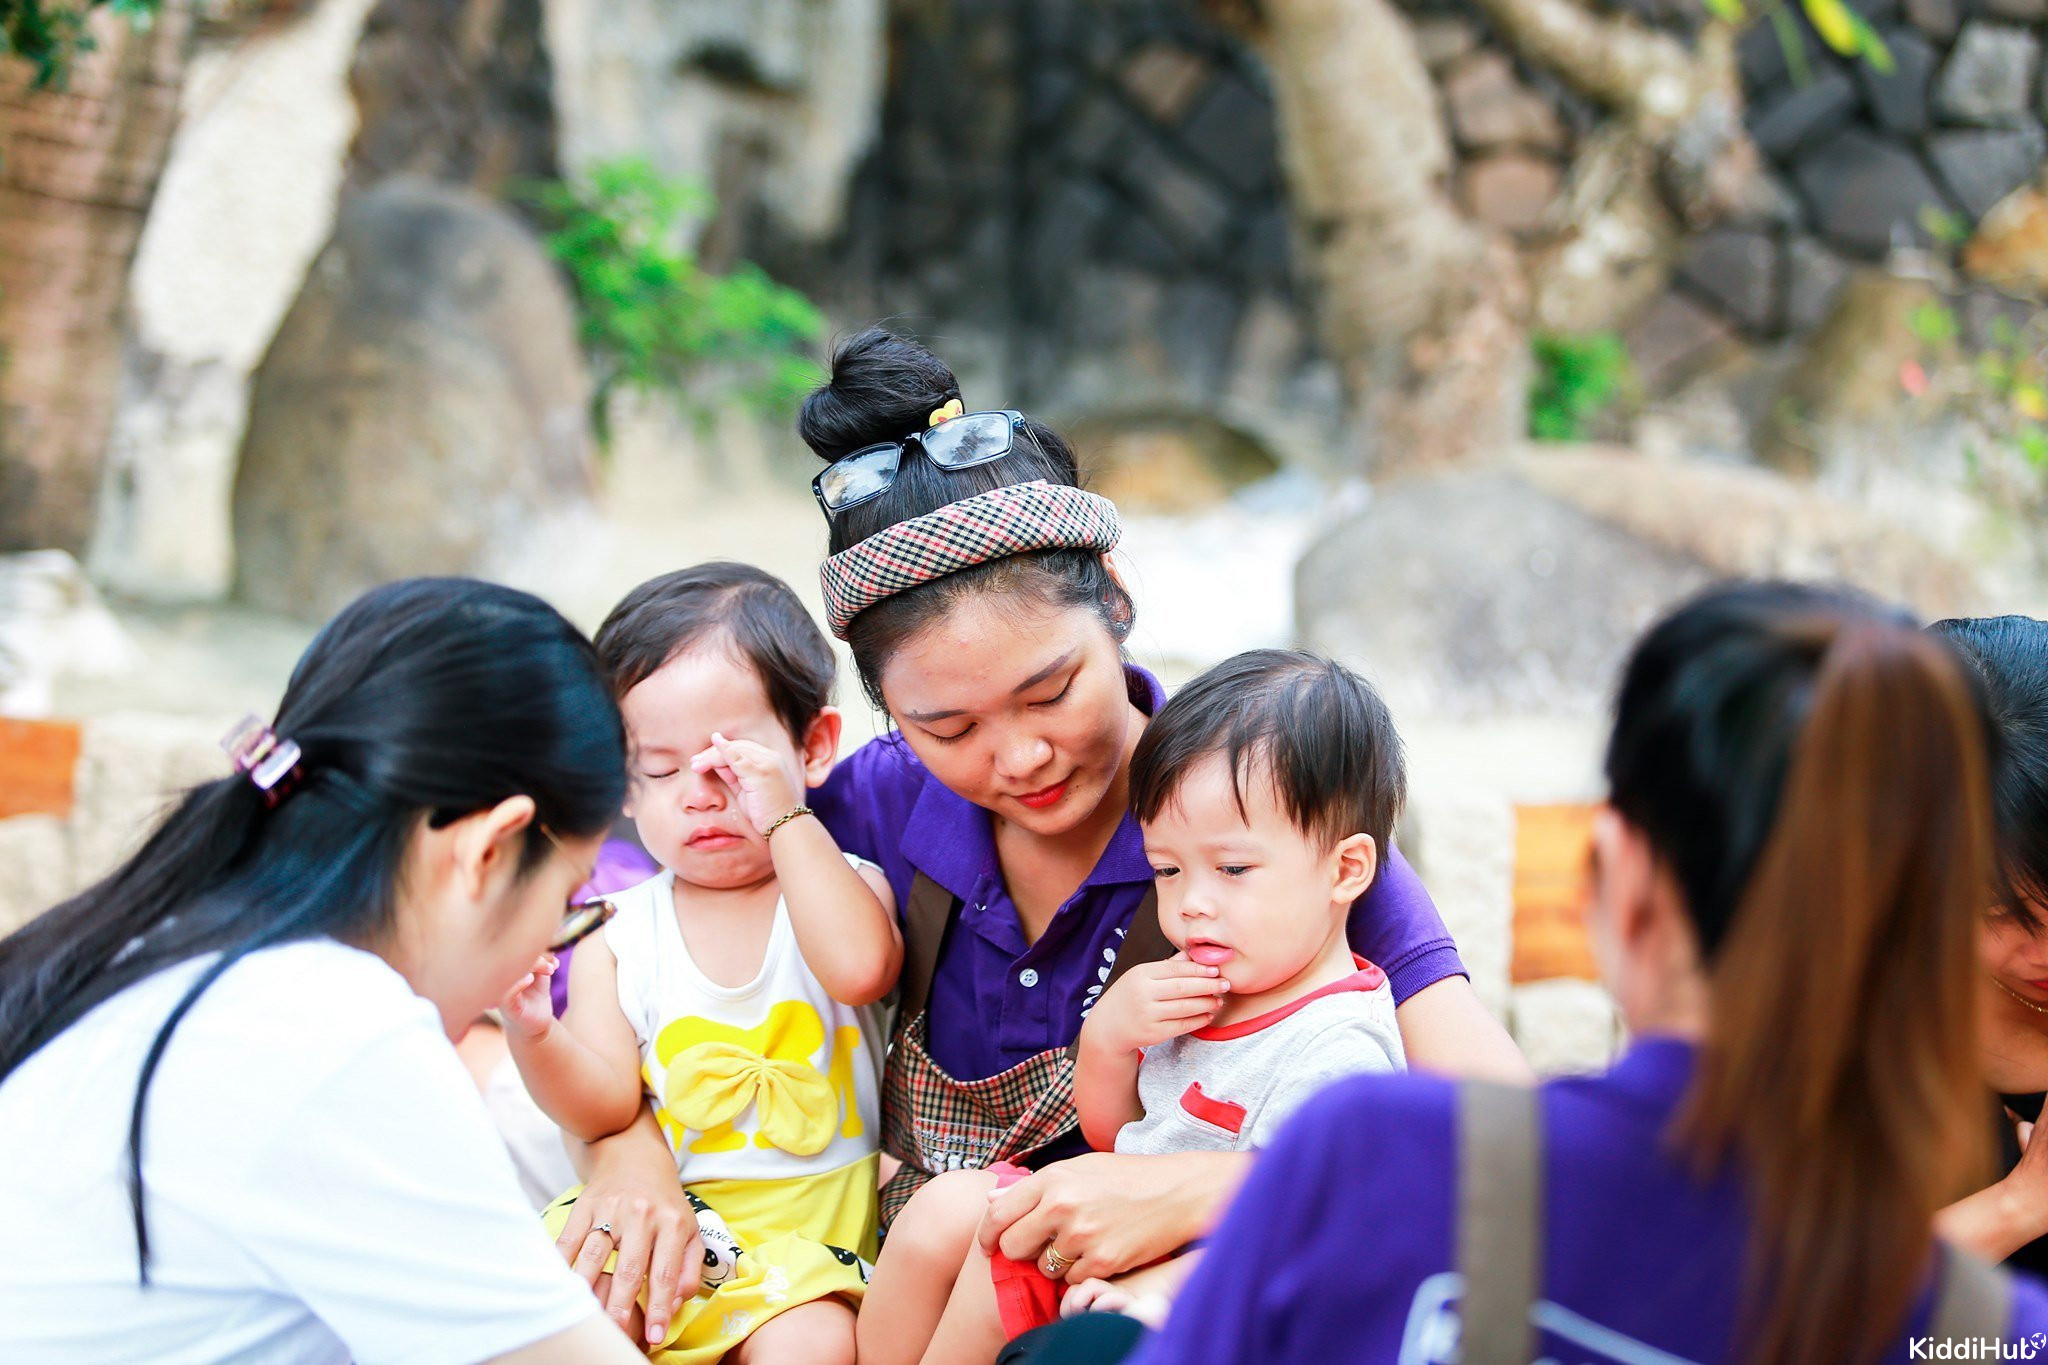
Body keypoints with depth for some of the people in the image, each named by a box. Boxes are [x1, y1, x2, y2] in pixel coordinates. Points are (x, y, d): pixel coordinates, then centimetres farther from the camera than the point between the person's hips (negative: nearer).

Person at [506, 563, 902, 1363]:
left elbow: (859, 967, -20)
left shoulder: (844, 886, 4)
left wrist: (787, 819, -17)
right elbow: (607, 1109, 0)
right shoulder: (618, 937, 7)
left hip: (804, 1233, -2)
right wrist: (535, 1035, -20)